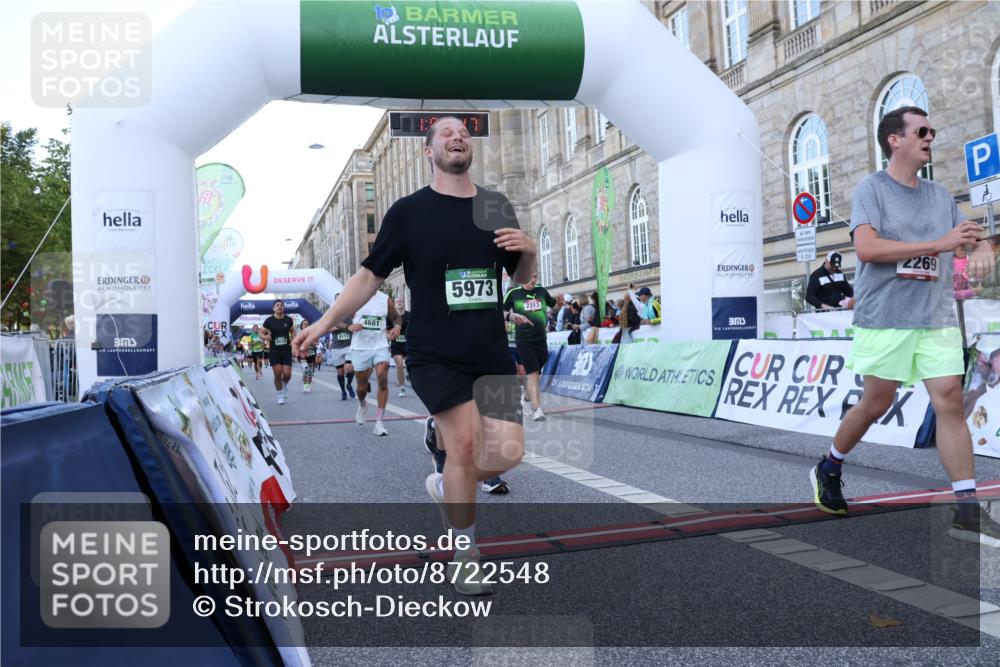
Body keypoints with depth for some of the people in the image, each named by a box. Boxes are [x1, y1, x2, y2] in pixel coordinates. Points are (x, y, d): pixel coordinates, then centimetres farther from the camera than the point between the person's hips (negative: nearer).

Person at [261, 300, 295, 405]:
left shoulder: (288, 320, 1)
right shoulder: (269, 320, -3)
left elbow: (293, 331, 17)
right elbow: (261, 332, 5)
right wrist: (265, 337, -17)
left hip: (286, 350, 1)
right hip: (274, 350, -1)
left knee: (287, 374, -5)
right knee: (277, 374, -3)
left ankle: (285, 385, 31)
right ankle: (280, 396, 14)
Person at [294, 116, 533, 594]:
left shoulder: (497, 208, 10)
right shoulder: (408, 211, 1)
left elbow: (521, 278, 17)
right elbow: (371, 275, 6)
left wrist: (529, 251, -5)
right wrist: (325, 322, 0)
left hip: (491, 351, 4)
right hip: (434, 353, -3)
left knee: (508, 453, -8)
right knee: (465, 444, -13)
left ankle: (446, 487, 26)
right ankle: (466, 555, 10)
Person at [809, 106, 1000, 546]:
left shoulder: (939, 196, 15)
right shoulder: (872, 188, -2)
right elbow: (866, 247, -17)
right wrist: (939, 244, -20)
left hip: (937, 319, 5)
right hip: (885, 317, -5)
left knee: (951, 401, -3)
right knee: (877, 403, 4)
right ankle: (828, 470, 28)